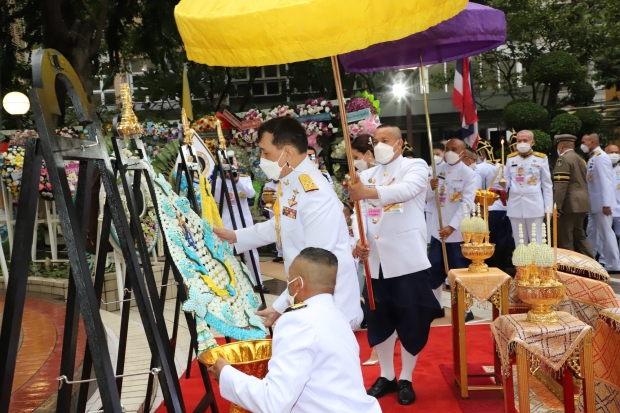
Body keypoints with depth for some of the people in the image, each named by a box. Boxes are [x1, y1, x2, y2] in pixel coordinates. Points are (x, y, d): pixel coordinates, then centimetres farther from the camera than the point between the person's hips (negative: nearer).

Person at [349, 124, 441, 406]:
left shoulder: (415, 167, -1)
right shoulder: (366, 175, 15)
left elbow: (407, 189, -24)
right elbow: (360, 212, 4)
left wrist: (370, 192, -41)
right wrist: (359, 241, -16)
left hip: (408, 258, -5)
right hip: (375, 260, 5)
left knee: (412, 321, 4)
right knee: (378, 319, 12)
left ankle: (406, 379, 22)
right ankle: (386, 375, 30)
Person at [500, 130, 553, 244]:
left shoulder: (541, 159, 1)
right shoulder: (510, 158, 7)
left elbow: (547, 185, 3)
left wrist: (548, 208, -2)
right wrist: (504, 184, -13)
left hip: (534, 205, -2)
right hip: (515, 206, 2)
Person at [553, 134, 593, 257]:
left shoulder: (563, 159, -11)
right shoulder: (580, 159, 17)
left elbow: (560, 185, -19)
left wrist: (556, 206, -20)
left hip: (570, 204, -9)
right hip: (581, 203, 9)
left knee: (565, 239, -3)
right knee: (579, 234, 17)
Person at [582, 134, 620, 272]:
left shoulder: (601, 157, -15)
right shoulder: (592, 158, 14)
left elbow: (606, 182, -21)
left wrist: (606, 203, -25)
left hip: (601, 203, -10)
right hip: (594, 203, 10)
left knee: (606, 233, -3)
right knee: (592, 233, 15)